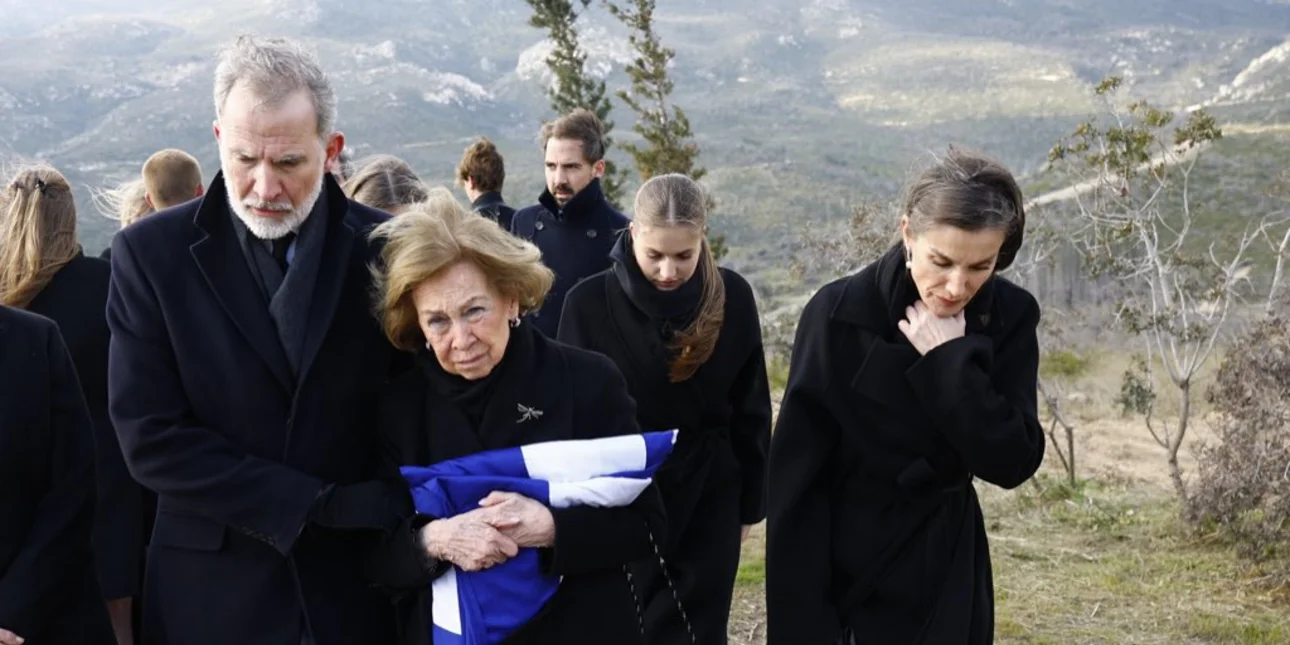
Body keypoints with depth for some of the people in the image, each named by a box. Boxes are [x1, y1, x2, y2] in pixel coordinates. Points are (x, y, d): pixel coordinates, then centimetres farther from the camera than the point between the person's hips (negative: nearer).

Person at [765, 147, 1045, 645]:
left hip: (947, 583, 3)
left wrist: (951, 361, -21)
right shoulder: (840, 313, -16)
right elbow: (796, 482, -14)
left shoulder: (1011, 318, -7)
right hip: (846, 579, -3)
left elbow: (1014, 462, -12)